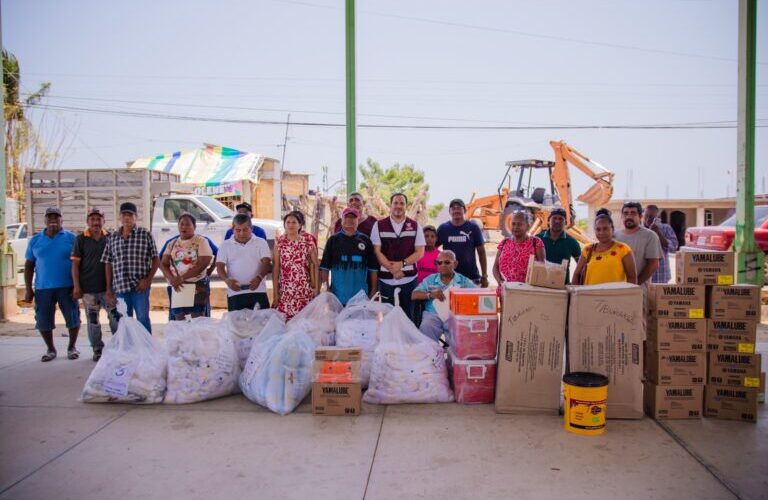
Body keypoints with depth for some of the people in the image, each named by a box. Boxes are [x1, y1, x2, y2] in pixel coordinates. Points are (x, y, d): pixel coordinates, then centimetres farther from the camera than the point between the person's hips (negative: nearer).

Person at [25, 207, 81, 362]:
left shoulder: (71, 238, 1)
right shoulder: (35, 240, 8)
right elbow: (29, 265, 10)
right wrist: (28, 289, 5)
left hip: (67, 287, -2)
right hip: (43, 288, 2)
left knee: (73, 318, 1)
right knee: (43, 321, 6)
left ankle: (72, 347, 20)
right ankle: (50, 349, 24)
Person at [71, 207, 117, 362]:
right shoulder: (81, 239, 1)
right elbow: (75, 264, 0)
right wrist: (76, 286, -6)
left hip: (108, 286, 1)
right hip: (88, 288, -1)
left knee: (115, 317, 0)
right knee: (93, 321, 8)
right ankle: (97, 350, 19)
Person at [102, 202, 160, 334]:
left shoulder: (146, 235, 2)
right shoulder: (112, 237, 10)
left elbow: (156, 260, 2)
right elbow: (108, 264, 12)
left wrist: (148, 279, -9)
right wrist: (109, 289, 8)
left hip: (140, 287, -3)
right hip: (119, 287, 3)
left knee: (143, 319, -2)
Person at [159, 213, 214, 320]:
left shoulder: (201, 241, -1)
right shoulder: (172, 244, 14)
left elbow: (203, 264, -12)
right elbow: (163, 264, 8)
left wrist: (182, 277, -16)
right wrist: (171, 278, -12)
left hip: (197, 287, -4)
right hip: (177, 287, 4)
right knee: (179, 321, 3)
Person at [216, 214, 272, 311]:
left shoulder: (261, 242, 8)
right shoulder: (225, 245, 10)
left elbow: (266, 263, -2)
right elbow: (220, 266, 3)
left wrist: (259, 277, -22)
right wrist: (227, 280, -19)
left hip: (258, 291, 0)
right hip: (235, 293, 1)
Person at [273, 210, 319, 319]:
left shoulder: (308, 240, 4)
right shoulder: (279, 242, 5)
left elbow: (315, 265, 5)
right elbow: (275, 268, 4)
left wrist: (316, 287, 0)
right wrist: (275, 293, 0)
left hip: (305, 290, 0)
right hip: (285, 291, 0)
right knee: (284, 320, -5)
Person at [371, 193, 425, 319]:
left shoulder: (415, 226, 6)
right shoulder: (379, 226, 4)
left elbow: (420, 252, 2)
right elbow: (377, 251, -1)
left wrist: (402, 263, -12)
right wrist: (392, 269, -12)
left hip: (409, 279, 1)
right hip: (386, 280, 0)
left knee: (407, 316, 6)